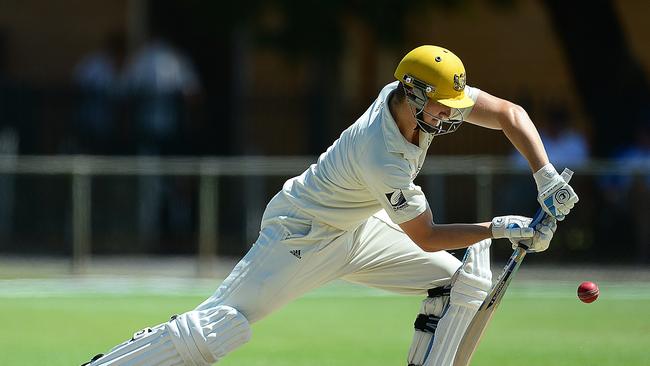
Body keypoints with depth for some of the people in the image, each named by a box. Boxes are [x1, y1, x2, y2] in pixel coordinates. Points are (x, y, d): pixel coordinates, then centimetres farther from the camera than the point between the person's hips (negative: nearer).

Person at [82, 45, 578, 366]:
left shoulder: (421, 96, -15)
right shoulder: (383, 162, -35)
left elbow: (509, 114, -8)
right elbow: (425, 238, -23)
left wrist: (547, 176, -18)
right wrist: (500, 229, -22)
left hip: (356, 229, 9)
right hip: (302, 236, -9)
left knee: (464, 282, 3)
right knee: (220, 325, -19)